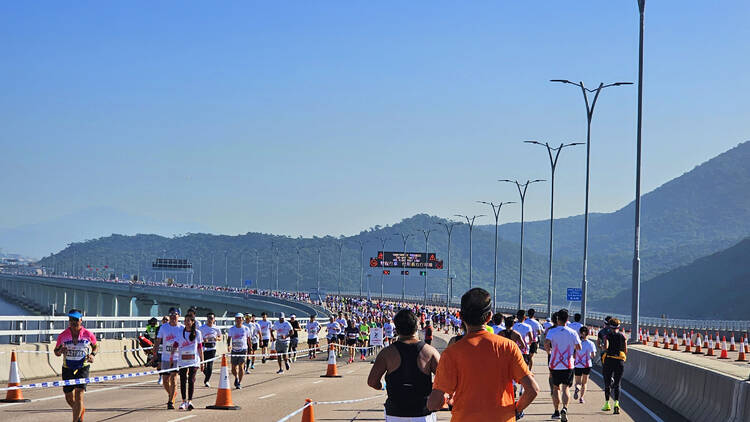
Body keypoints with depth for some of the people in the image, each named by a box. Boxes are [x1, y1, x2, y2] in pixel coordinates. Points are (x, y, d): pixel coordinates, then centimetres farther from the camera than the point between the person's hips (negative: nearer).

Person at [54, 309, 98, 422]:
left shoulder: (88, 334, -5)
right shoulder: (63, 335, -4)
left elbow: (95, 346, 13)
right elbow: (56, 351, 6)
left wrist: (92, 354, -8)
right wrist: (60, 351, -17)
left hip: (83, 368, -2)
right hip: (67, 369, 2)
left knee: (79, 394, -16)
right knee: (69, 398, 10)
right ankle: (81, 410, 41)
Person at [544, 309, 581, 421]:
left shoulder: (552, 331, -6)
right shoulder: (573, 333, -2)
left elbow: (546, 343, -21)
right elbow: (579, 347, 4)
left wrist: (548, 351, 0)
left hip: (554, 364, 0)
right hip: (568, 365, 0)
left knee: (556, 388, 15)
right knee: (566, 388, -1)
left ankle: (557, 411, 19)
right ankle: (564, 408, -25)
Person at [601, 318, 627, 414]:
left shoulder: (607, 335, -2)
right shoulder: (623, 336, 4)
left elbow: (606, 346, -20)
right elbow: (626, 351, 3)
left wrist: (604, 348, 3)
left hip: (608, 360, -1)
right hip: (620, 362, 1)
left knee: (607, 383, 13)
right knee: (617, 384, 3)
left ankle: (607, 404, 17)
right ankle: (616, 403, -16)